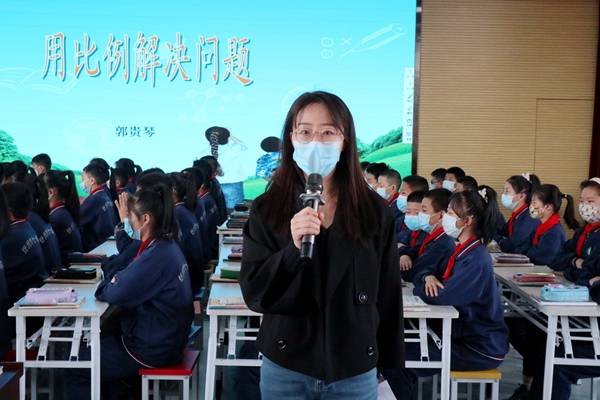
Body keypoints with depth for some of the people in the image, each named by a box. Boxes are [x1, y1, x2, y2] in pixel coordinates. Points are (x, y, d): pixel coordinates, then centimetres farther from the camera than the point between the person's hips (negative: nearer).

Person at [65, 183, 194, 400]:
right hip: (164, 338, 10)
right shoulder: (167, 247, 5)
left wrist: (107, 284, -6)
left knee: (74, 368, 3)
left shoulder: (156, 255, -26)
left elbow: (116, 293, -27)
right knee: (92, 344, 26)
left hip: (152, 348, -10)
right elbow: (132, 278, 16)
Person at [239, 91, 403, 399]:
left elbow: (388, 296, 1)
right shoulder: (267, 209, -5)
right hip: (285, 368, 0)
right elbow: (255, 293, -10)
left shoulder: (374, 210, -4)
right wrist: (294, 248, -25)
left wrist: (391, 368, 4)